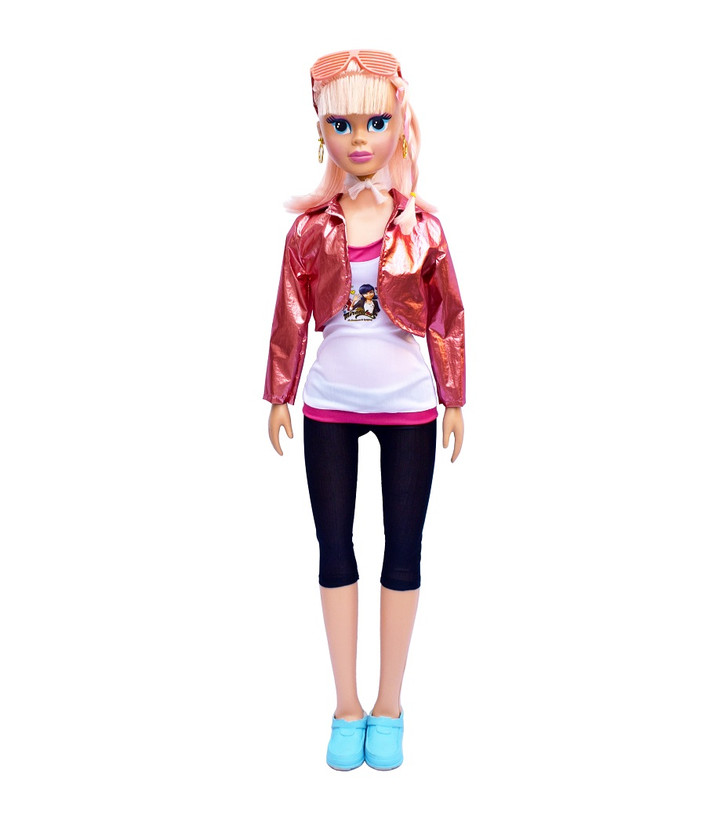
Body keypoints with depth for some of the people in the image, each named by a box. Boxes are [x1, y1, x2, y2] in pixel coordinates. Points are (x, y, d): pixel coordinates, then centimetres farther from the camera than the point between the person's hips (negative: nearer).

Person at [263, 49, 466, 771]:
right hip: (330, 406, 1)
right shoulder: (309, 228, -1)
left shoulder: (421, 226, -3)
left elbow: (447, 319, 1)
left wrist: (454, 401, 3)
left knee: (403, 553, 6)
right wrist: (279, 397, 6)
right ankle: (347, 706, 25)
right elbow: (290, 318, 4)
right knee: (334, 550, 7)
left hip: (407, 407, 0)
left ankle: (388, 708, 24)